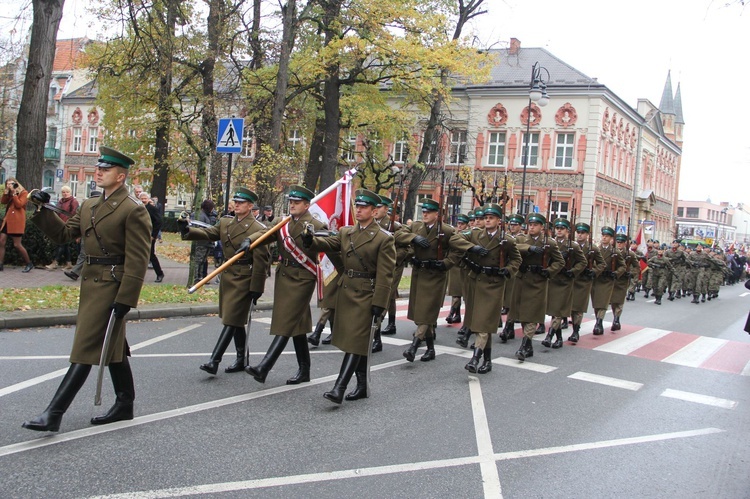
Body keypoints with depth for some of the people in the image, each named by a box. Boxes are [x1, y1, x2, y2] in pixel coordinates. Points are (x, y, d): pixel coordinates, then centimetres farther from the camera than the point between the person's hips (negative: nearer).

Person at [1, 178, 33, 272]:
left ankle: (29, 264, 5)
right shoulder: (9, 194, 20)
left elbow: (19, 204, -14)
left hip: (17, 222, -7)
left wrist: (14, 193, -13)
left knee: (17, 244, -7)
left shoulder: (24, 193, -1)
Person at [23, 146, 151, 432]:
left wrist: (125, 299, -20)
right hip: (91, 282, 9)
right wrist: (43, 210, 1)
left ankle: (54, 413, -3)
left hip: (111, 286, -9)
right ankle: (125, 405, 26)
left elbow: (137, 260, -16)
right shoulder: (88, 206, 14)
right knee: (113, 347, 15)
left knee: (86, 348, -6)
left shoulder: (133, 210, -12)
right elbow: (63, 234, 15)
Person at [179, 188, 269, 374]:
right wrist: (187, 230, -21)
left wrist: (256, 289, -15)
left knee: (232, 320, -7)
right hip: (227, 276, 8)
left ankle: (214, 361, -8)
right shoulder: (225, 223, 10)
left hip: (243, 280, -8)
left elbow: (261, 261, -13)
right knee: (237, 321, 14)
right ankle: (241, 361, 23)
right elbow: (208, 233, -1)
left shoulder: (258, 229, -11)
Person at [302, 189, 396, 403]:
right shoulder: (346, 232, 11)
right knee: (354, 341, 12)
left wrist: (379, 304, -15)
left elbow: (385, 275, -12)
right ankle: (362, 386, 23)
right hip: (345, 290, 7)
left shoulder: (384, 238, -8)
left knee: (356, 342, -8)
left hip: (365, 295, -6)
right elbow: (328, 243, -1)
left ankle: (339, 388, -12)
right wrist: (311, 241, -23)